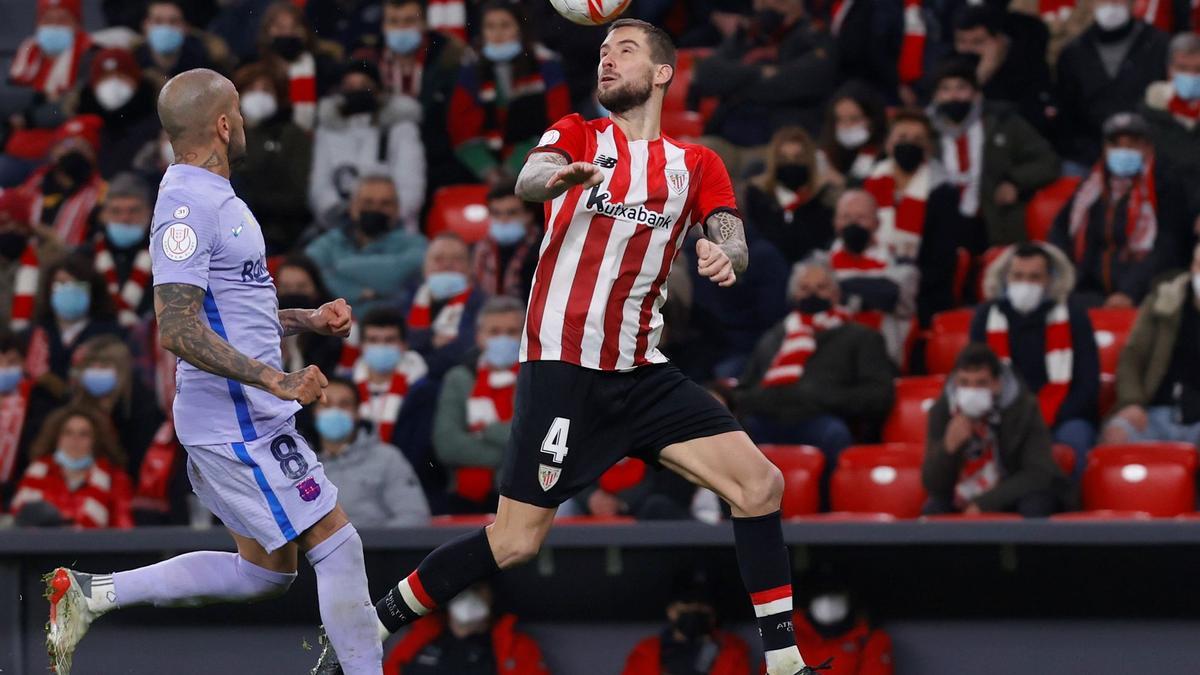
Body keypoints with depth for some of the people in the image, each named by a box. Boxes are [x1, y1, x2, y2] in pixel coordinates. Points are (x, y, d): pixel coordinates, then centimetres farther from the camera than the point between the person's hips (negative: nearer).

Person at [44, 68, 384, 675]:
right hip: (239, 421, -10)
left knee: (266, 570, 14)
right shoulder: (188, 205, -17)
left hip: (250, 418, 10)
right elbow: (177, 329, -24)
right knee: (336, 545, -7)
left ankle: (88, 594, 17)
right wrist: (274, 381, -27)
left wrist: (306, 320, 15)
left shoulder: (212, 197, 16)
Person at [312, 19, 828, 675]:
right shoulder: (577, 134, 4)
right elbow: (527, 179, -17)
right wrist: (558, 176, -43)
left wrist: (725, 255, -28)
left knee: (759, 483, -9)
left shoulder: (697, 165, 12)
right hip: (561, 367, -4)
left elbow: (731, 239, -2)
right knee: (515, 542, -8)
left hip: (641, 370, 4)